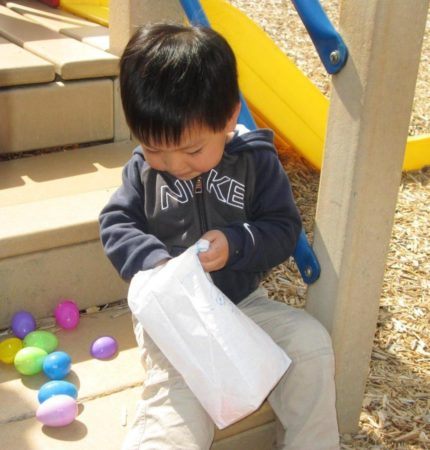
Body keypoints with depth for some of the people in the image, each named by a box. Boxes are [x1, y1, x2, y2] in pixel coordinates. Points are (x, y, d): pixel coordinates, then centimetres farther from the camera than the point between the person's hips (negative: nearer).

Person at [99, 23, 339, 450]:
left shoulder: (256, 160, -7)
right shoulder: (142, 168, -5)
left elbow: (283, 228, -5)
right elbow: (116, 223, -2)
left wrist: (235, 245, -26)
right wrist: (153, 260, -23)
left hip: (243, 300, 2)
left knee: (310, 340, -15)